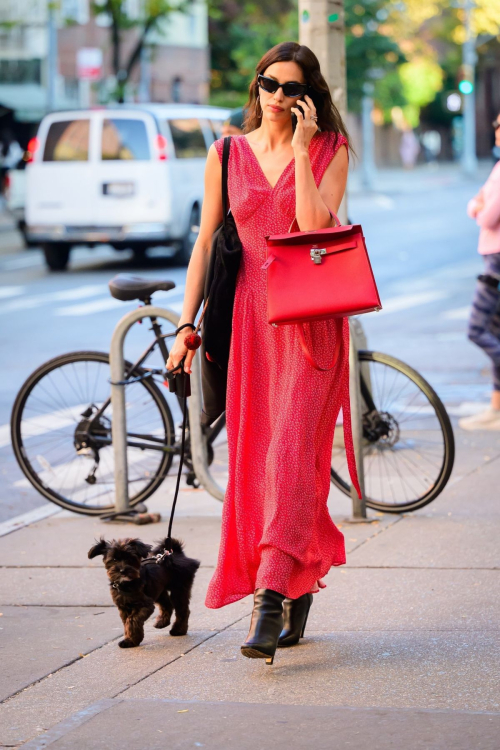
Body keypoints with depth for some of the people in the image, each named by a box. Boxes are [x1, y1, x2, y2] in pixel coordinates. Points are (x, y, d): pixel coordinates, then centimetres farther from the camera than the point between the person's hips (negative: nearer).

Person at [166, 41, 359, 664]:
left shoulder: (330, 150, 3)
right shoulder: (227, 155, 10)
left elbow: (315, 226, -12)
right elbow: (206, 241, 11)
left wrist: (301, 149, -13)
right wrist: (187, 323, 6)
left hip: (309, 318, -3)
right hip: (247, 315, 3)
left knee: (291, 452, -13)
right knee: (253, 456, 2)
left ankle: (272, 597, -18)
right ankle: (299, 588, 16)